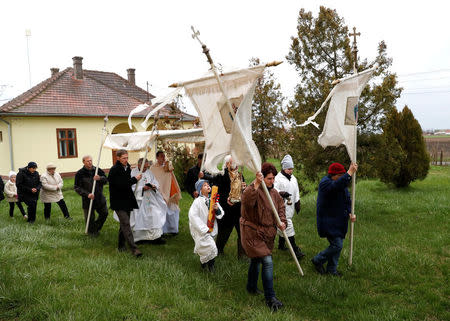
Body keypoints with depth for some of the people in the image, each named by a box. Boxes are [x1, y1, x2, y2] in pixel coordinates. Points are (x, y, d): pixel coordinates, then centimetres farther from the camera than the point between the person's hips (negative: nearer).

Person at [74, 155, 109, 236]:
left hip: (100, 198, 4)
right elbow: (77, 187, -9)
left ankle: (96, 228, 37)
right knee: (90, 218, 4)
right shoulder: (80, 173, -8)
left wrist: (100, 178, -21)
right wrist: (87, 194, -22)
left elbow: (106, 180, 2)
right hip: (87, 200, -4)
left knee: (104, 214, 15)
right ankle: (91, 232, 28)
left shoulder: (98, 170, 2)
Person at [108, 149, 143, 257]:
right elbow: (120, 184, -23)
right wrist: (135, 179, -19)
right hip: (119, 202, -8)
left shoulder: (127, 167, 11)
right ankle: (133, 248, -19)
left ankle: (121, 246, 28)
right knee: (126, 224, -14)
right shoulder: (114, 170, -15)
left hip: (127, 201, 8)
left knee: (124, 224, 15)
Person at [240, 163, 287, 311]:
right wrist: (257, 184, -51)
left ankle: (251, 287, 44)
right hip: (253, 233, -8)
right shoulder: (253, 189, -21)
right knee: (267, 262, -15)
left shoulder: (274, 192, 6)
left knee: (256, 260, 24)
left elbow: (281, 206, 17)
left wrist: (282, 221, 0)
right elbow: (247, 200, -42)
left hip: (267, 233, 8)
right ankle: (270, 298, -7)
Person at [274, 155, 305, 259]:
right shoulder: (278, 178, -10)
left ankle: (281, 244, 31)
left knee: (283, 226, 16)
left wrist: (297, 203, 21)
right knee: (288, 226, -11)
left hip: (290, 207, 8)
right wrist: (282, 193, -38)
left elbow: (296, 192, 24)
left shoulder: (293, 178, 16)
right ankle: (295, 250, -11)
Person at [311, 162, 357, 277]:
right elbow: (336, 186, -40)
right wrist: (350, 173, -41)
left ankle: (332, 269, 27)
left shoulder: (342, 182, 11)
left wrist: (350, 213, -1)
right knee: (337, 245, -10)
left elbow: (347, 200, 16)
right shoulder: (325, 182, -17)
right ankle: (317, 260, 11)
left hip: (339, 222, 9)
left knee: (338, 245, 13)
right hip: (329, 222, -9)